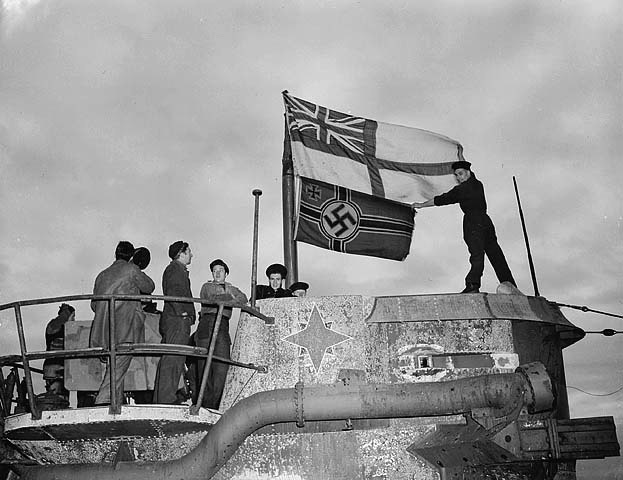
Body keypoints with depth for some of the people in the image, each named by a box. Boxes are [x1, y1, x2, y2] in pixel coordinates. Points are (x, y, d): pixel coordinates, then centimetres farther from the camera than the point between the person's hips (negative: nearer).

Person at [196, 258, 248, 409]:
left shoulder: (232, 289, 28)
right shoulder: (207, 286, 18)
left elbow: (243, 299, 8)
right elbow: (211, 299, -2)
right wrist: (229, 297, 6)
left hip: (223, 326, 3)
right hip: (207, 324, -2)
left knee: (222, 365, -11)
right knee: (205, 365, -10)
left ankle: (213, 403, -9)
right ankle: (204, 401, -7)